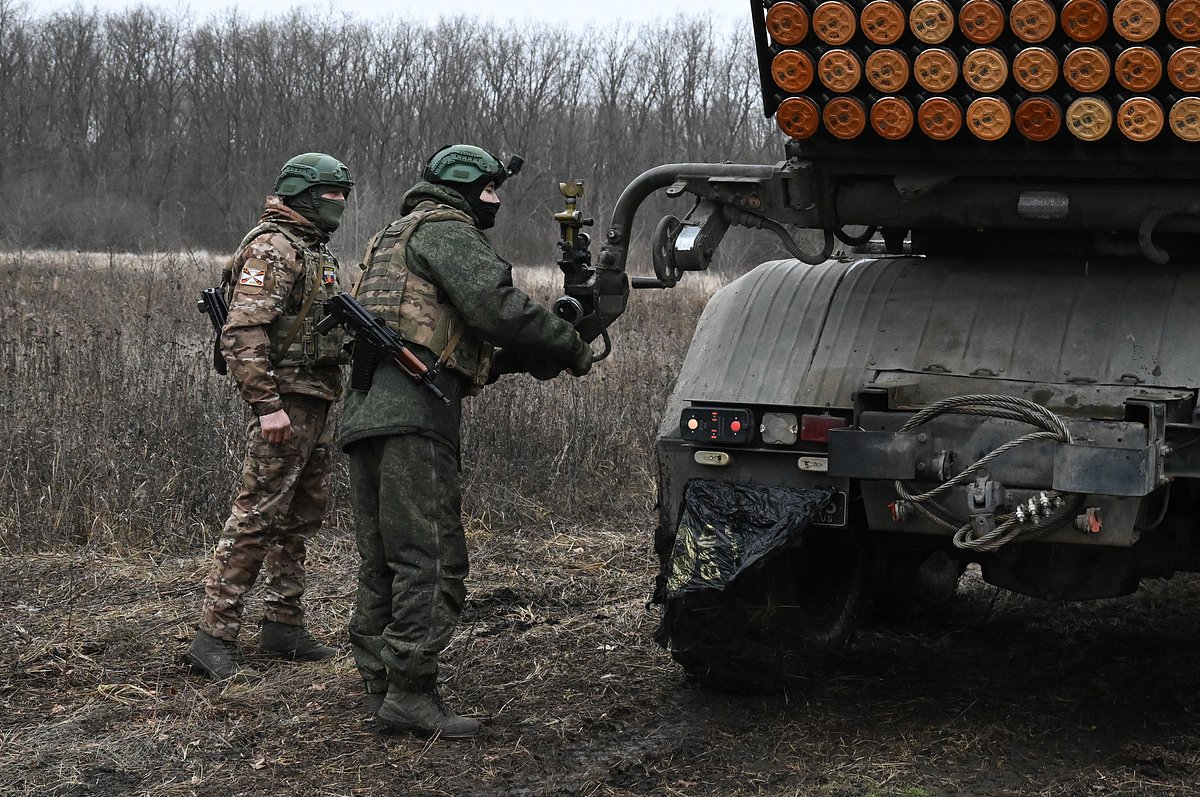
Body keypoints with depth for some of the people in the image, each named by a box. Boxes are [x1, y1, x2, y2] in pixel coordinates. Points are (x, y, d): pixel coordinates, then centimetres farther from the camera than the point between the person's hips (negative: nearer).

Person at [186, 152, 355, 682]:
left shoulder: (317, 252, 18)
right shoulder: (272, 248, -13)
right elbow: (242, 335, -22)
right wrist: (267, 405, -25)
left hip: (318, 404, 10)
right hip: (285, 403, -10)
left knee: (299, 518, 13)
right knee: (255, 518, -10)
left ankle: (283, 626, 21)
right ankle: (214, 637, -8)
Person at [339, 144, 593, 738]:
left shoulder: (393, 238, 32)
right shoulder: (444, 230, 0)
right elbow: (495, 306, -15)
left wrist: (508, 361, 19)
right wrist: (570, 347, -3)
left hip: (364, 413, 10)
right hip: (412, 412, -10)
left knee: (383, 561, 11)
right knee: (432, 557, -10)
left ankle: (380, 686, 14)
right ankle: (409, 689, -13)